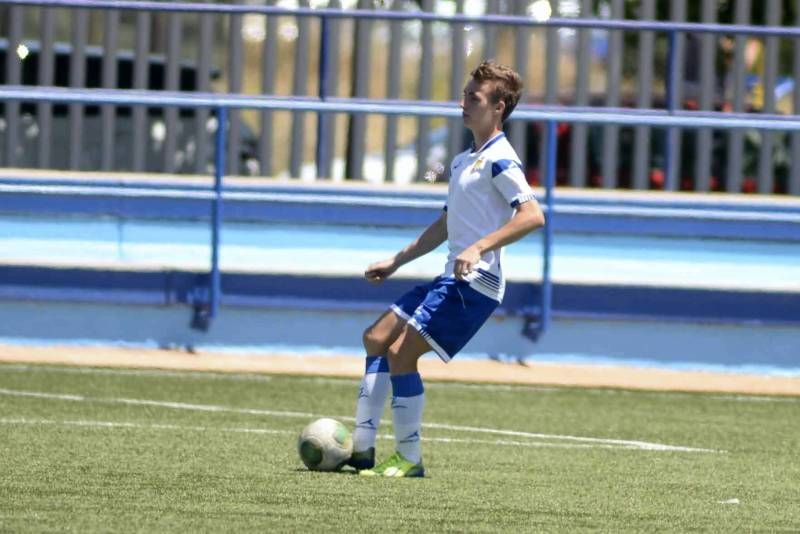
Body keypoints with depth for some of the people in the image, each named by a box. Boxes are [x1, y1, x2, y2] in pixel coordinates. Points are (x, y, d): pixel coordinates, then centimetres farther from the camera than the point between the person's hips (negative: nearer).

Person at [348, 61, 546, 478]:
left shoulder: (499, 160, -12)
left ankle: (409, 459, -6)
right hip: (452, 280, 10)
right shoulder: (463, 161, 19)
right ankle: (362, 449, 11)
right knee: (376, 339, 10)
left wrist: (479, 248, -32)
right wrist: (396, 262, 30)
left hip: (475, 284, -10)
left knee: (400, 353, -15)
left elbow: (532, 215, -25)